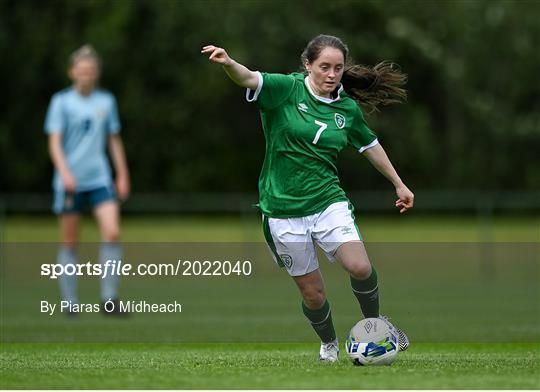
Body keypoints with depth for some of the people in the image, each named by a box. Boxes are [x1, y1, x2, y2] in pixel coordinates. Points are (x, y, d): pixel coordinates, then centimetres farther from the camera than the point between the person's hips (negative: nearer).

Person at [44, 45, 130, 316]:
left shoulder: (106, 101, 9)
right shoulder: (61, 102, -1)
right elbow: (55, 142, -7)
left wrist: (122, 175, 16)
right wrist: (64, 172, -21)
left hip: (100, 179, 2)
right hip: (70, 181, -2)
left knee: (112, 232, -14)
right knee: (69, 243, 3)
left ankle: (109, 299, -9)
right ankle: (70, 301, 11)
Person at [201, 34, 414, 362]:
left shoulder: (348, 107, 3)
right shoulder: (287, 89, -9)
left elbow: (370, 145, 20)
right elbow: (250, 79, -27)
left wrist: (398, 184, 27)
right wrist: (228, 63, -49)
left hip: (328, 202, 2)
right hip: (284, 209, -2)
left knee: (360, 267, -19)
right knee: (312, 291, 2)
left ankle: (374, 323, 10)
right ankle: (329, 343, 32)